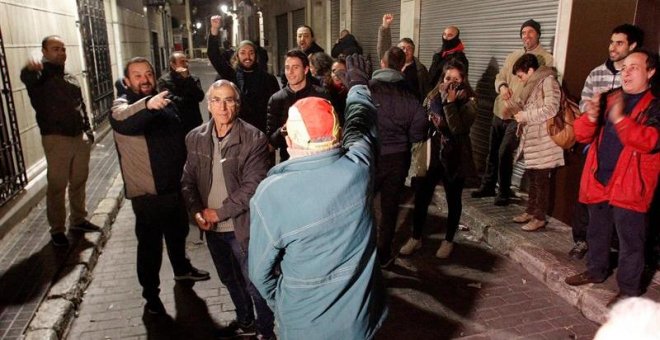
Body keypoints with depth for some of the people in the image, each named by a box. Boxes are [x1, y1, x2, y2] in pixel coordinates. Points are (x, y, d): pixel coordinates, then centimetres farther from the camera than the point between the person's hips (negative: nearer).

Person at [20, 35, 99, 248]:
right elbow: (27, 78, -32)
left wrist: (87, 130, 13)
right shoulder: (40, 75, -7)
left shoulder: (70, 78, 16)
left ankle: (78, 220, 29)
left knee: (79, 182, 15)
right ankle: (57, 230, 9)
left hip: (79, 136, 6)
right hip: (56, 138, -6)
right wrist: (30, 69, -56)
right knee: (57, 185, -1)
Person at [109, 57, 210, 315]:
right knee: (150, 245, 6)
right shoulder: (122, 106, -14)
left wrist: (183, 171, 17)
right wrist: (147, 105, -59)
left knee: (178, 233, 25)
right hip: (148, 192, -6)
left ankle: (181, 269, 49)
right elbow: (123, 122, -40)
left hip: (175, 186, 6)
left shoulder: (166, 103, 6)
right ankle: (151, 293, 25)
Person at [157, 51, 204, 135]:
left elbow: (200, 97, -8)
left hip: (194, 125, 3)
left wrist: (188, 79, -14)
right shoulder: (164, 80, -4)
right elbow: (171, 100, -17)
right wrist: (192, 100, -7)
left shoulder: (193, 78, 7)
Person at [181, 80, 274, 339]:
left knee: (254, 284, 9)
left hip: (242, 227, -5)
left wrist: (219, 213, -16)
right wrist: (197, 211, -10)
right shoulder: (196, 138, -1)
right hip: (211, 228, 6)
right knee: (229, 280, 24)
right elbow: (188, 180, 5)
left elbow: (252, 187, -18)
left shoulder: (254, 139, -16)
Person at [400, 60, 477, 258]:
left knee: (453, 200, 10)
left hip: (455, 158, -3)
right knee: (421, 197, 5)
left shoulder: (468, 102, -8)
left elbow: (458, 129, -22)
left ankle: (448, 241, 28)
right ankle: (416, 238, 22)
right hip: (432, 155, 3)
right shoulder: (433, 96, 3)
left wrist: (450, 102, -24)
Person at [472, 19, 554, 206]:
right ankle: (487, 186, 29)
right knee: (493, 151, 13)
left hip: (519, 115, -6)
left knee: (505, 152, -12)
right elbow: (499, 76, 15)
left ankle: (504, 192, 5)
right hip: (500, 111, 6)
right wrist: (502, 86, -10)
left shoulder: (546, 59, -4)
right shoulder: (512, 56, 15)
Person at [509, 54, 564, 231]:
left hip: (543, 142, -9)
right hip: (532, 140, 9)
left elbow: (551, 109, -23)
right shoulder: (533, 84, 16)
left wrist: (525, 115, -17)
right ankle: (530, 211, 27)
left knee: (542, 180, -1)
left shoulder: (548, 81, -11)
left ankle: (540, 217, 7)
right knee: (532, 178, 16)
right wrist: (519, 111, 9)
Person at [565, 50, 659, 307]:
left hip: (629, 186, -5)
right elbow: (581, 135, 4)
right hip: (599, 180, 6)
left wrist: (620, 119, -33)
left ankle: (629, 289, 17)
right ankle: (596, 271, 39)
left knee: (630, 240, 3)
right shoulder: (609, 99, 9)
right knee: (597, 232, 20)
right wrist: (591, 118, -17)